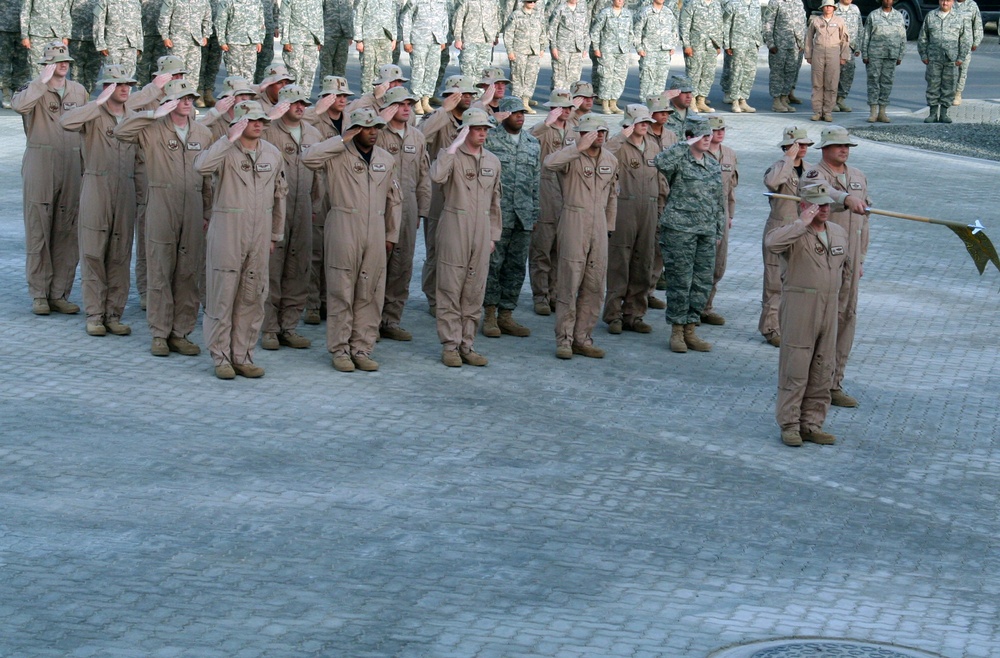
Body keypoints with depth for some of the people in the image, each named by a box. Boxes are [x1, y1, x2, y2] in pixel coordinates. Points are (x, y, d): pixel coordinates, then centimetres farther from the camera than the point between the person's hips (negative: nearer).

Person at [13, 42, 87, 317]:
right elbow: (20, 105, -25)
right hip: (40, 167, -4)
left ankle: (59, 294, 11)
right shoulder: (36, 89, -1)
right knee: (38, 231, -1)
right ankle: (39, 295, 4)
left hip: (71, 168, 4)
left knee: (67, 233, 5)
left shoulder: (79, 91, 12)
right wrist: (44, 80, -22)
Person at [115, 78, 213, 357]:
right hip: (161, 206, -3)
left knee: (189, 273, 5)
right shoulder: (153, 130, 0)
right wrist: (155, 113, -17)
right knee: (160, 271, -1)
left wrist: (208, 211, 10)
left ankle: (181, 333, 12)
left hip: (193, 207, 3)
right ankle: (160, 334, 6)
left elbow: (209, 176, 14)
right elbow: (121, 132, -16)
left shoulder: (204, 133, 12)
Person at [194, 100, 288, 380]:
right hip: (227, 232, -5)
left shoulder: (273, 154, 8)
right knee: (222, 294, 0)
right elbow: (201, 166, -30)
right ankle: (221, 357, 9)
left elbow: (279, 195, 16)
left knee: (252, 296, 8)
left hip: (259, 234, 5)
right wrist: (229, 139, -29)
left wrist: (276, 234, 17)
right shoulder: (225, 151, -7)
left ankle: (243, 355, 17)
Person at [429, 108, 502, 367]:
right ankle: (450, 345, 4)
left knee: (475, 290, 6)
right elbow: (437, 175, -27)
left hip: (481, 230, 5)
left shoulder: (493, 161, 13)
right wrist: (455, 144, -22)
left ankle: (466, 344, 13)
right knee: (450, 289, -2)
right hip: (454, 227, -5)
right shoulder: (452, 156, -3)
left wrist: (494, 234, 16)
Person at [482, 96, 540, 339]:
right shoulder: (489, 139, -2)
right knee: (493, 264, -3)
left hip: (523, 216, 5)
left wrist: (534, 212, 14)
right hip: (496, 213, -5)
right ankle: (490, 315, 5)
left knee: (516, 267, 6)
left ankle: (506, 315, 13)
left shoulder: (533, 143, 14)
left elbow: (536, 180, 17)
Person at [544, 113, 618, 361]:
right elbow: (549, 163, -31)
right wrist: (579, 147, -31)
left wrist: (609, 226, 17)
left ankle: (583, 338, 15)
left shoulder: (611, 160, 10)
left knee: (595, 286, 6)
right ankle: (564, 340, 3)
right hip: (573, 222, -6)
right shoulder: (571, 156, -9)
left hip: (599, 224, 6)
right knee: (569, 283, -4)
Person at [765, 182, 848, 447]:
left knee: (822, 370, 8)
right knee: (795, 367, -5)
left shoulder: (839, 233, 13)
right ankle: (789, 425, 2)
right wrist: (803, 223, -28)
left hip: (829, 307, 7)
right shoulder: (795, 233, -9)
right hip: (798, 308, -7)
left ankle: (812, 423, 15)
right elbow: (772, 243, -32)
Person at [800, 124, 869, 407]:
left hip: (848, 262, 7)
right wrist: (846, 199, -54)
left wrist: (860, 259, 19)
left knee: (846, 318, 8)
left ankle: (834, 384, 16)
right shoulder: (813, 175, -9)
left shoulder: (858, 177, 14)